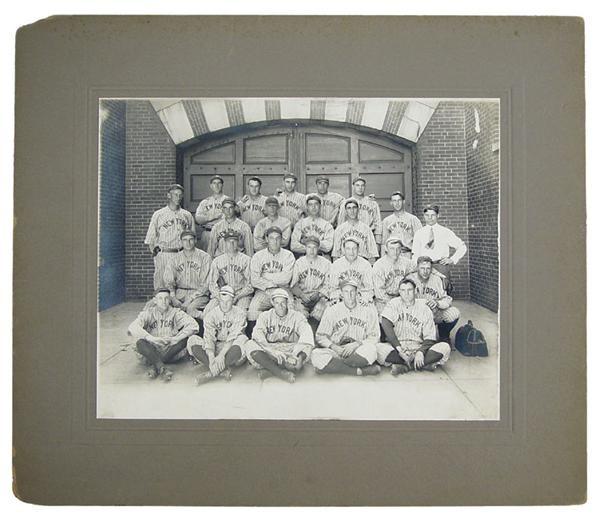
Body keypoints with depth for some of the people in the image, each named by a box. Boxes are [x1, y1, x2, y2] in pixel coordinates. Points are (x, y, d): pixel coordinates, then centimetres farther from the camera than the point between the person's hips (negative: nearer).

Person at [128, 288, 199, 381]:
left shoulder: (176, 313, 2)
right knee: (140, 343, -28)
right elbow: (132, 327, -16)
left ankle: (154, 366, -28)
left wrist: (175, 338, -26)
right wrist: (151, 338, -31)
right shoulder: (148, 313, 2)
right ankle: (162, 369, -43)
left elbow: (193, 325, -14)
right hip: (152, 352, 0)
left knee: (185, 338, -25)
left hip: (171, 351, 0)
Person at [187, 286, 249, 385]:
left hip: (231, 351, -2)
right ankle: (223, 370, -33)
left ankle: (212, 373, -33)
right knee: (192, 340, -19)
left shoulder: (239, 313, -3)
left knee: (242, 339, -33)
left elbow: (233, 337, -16)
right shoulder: (211, 315, 2)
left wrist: (221, 355, -30)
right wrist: (211, 358, -30)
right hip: (215, 349, 2)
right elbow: (209, 339, -12)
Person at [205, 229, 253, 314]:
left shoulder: (246, 259, 5)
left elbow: (250, 285, 0)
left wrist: (237, 297, -13)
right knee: (207, 311, -23)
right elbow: (212, 283, 8)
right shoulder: (217, 261, 12)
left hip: (241, 295, -2)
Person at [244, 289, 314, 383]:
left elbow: (306, 334, -15)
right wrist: (271, 350, -31)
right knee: (250, 345, -24)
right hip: (269, 351, 1)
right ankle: (280, 372, -36)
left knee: (307, 346, -29)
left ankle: (269, 370, -32)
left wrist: (300, 357, -35)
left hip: (290, 351, -1)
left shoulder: (296, 316, 3)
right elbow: (257, 333, -12)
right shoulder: (265, 316, 8)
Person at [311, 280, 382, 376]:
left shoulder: (367, 310, 6)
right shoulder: (332, 310, 7)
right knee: (316, 355, -30)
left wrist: (357, 344, -14)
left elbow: (374, 337, 3)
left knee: (371, 349, -34)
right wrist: (334, 347, -14)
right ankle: (360, 371, -28)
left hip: (359, 352, -1)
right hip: (336, 351, 1)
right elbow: (320, 337, 4)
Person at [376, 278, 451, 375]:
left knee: (445, 348, -23)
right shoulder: (393, 304, 4)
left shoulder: (424, 309, 5)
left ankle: (405, 367, -23)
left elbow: (430, 339, 0)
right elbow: (386, 325, -13)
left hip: (418, 347, 1)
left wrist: (420, 352, -21)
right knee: (379, 348, -33)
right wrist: (399, 350, -24)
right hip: (395, 347, -1)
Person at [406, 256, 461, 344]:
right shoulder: (410, 279, -9)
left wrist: (437, 303, -28)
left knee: (454, 313, -20)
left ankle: (444, 337, 10)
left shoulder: (437, 279, -3)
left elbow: (447, 300, -5)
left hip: (435, 313, 2)